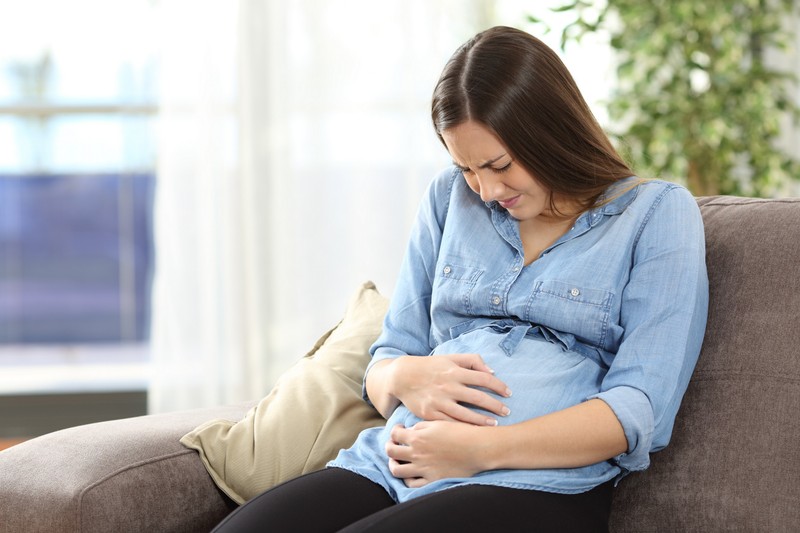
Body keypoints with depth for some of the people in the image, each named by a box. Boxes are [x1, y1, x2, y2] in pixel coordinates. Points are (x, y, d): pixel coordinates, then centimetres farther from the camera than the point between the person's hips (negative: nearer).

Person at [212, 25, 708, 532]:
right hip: (395, 461, 5)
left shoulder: (656, 213, 4)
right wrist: (405, 378, -7)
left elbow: (639, 412, -6)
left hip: (534, 484, -5)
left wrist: (482, 448, -16)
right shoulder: (451, 197, 18)